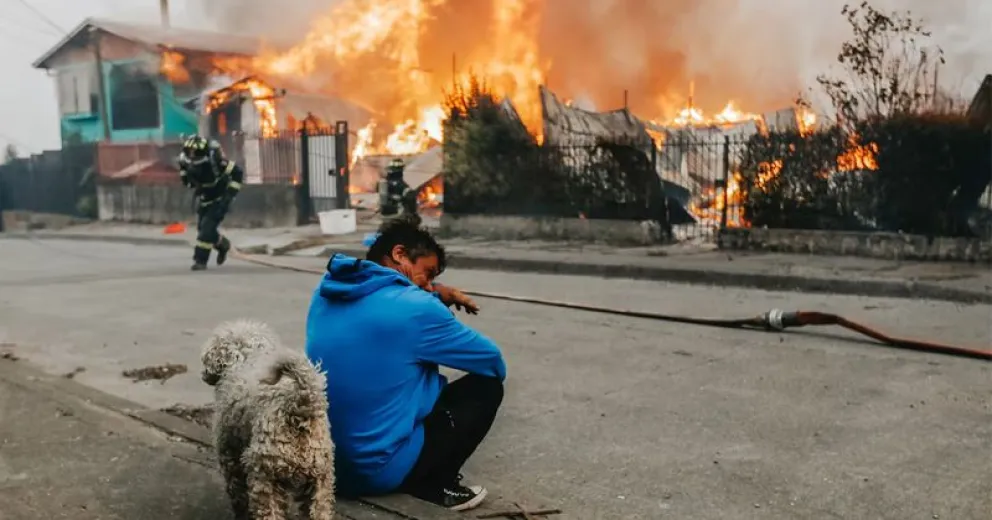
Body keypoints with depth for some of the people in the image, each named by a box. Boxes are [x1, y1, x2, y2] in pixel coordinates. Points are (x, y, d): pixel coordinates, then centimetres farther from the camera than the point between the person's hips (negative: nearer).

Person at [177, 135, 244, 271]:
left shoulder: (214, 159, -33)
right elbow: (186, 179, 4)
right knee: (202, 228, 9)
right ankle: (223, 245, 36)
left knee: (207, 228, -16)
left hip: (220, 199, -6)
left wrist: (230, 194, -27)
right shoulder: (185, 160, -17)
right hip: (205, 199, 6)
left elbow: (238, 172, -25)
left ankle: (200, 260, -6)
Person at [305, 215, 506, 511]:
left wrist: (437, 296, 11)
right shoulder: (414, 307, -17)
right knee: (486, 386, 6)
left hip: (325, 461, 8)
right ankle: (432, 486, 8)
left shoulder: (327, 291, 3)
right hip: (376, 469, -7)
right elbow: (494, 363, -3)